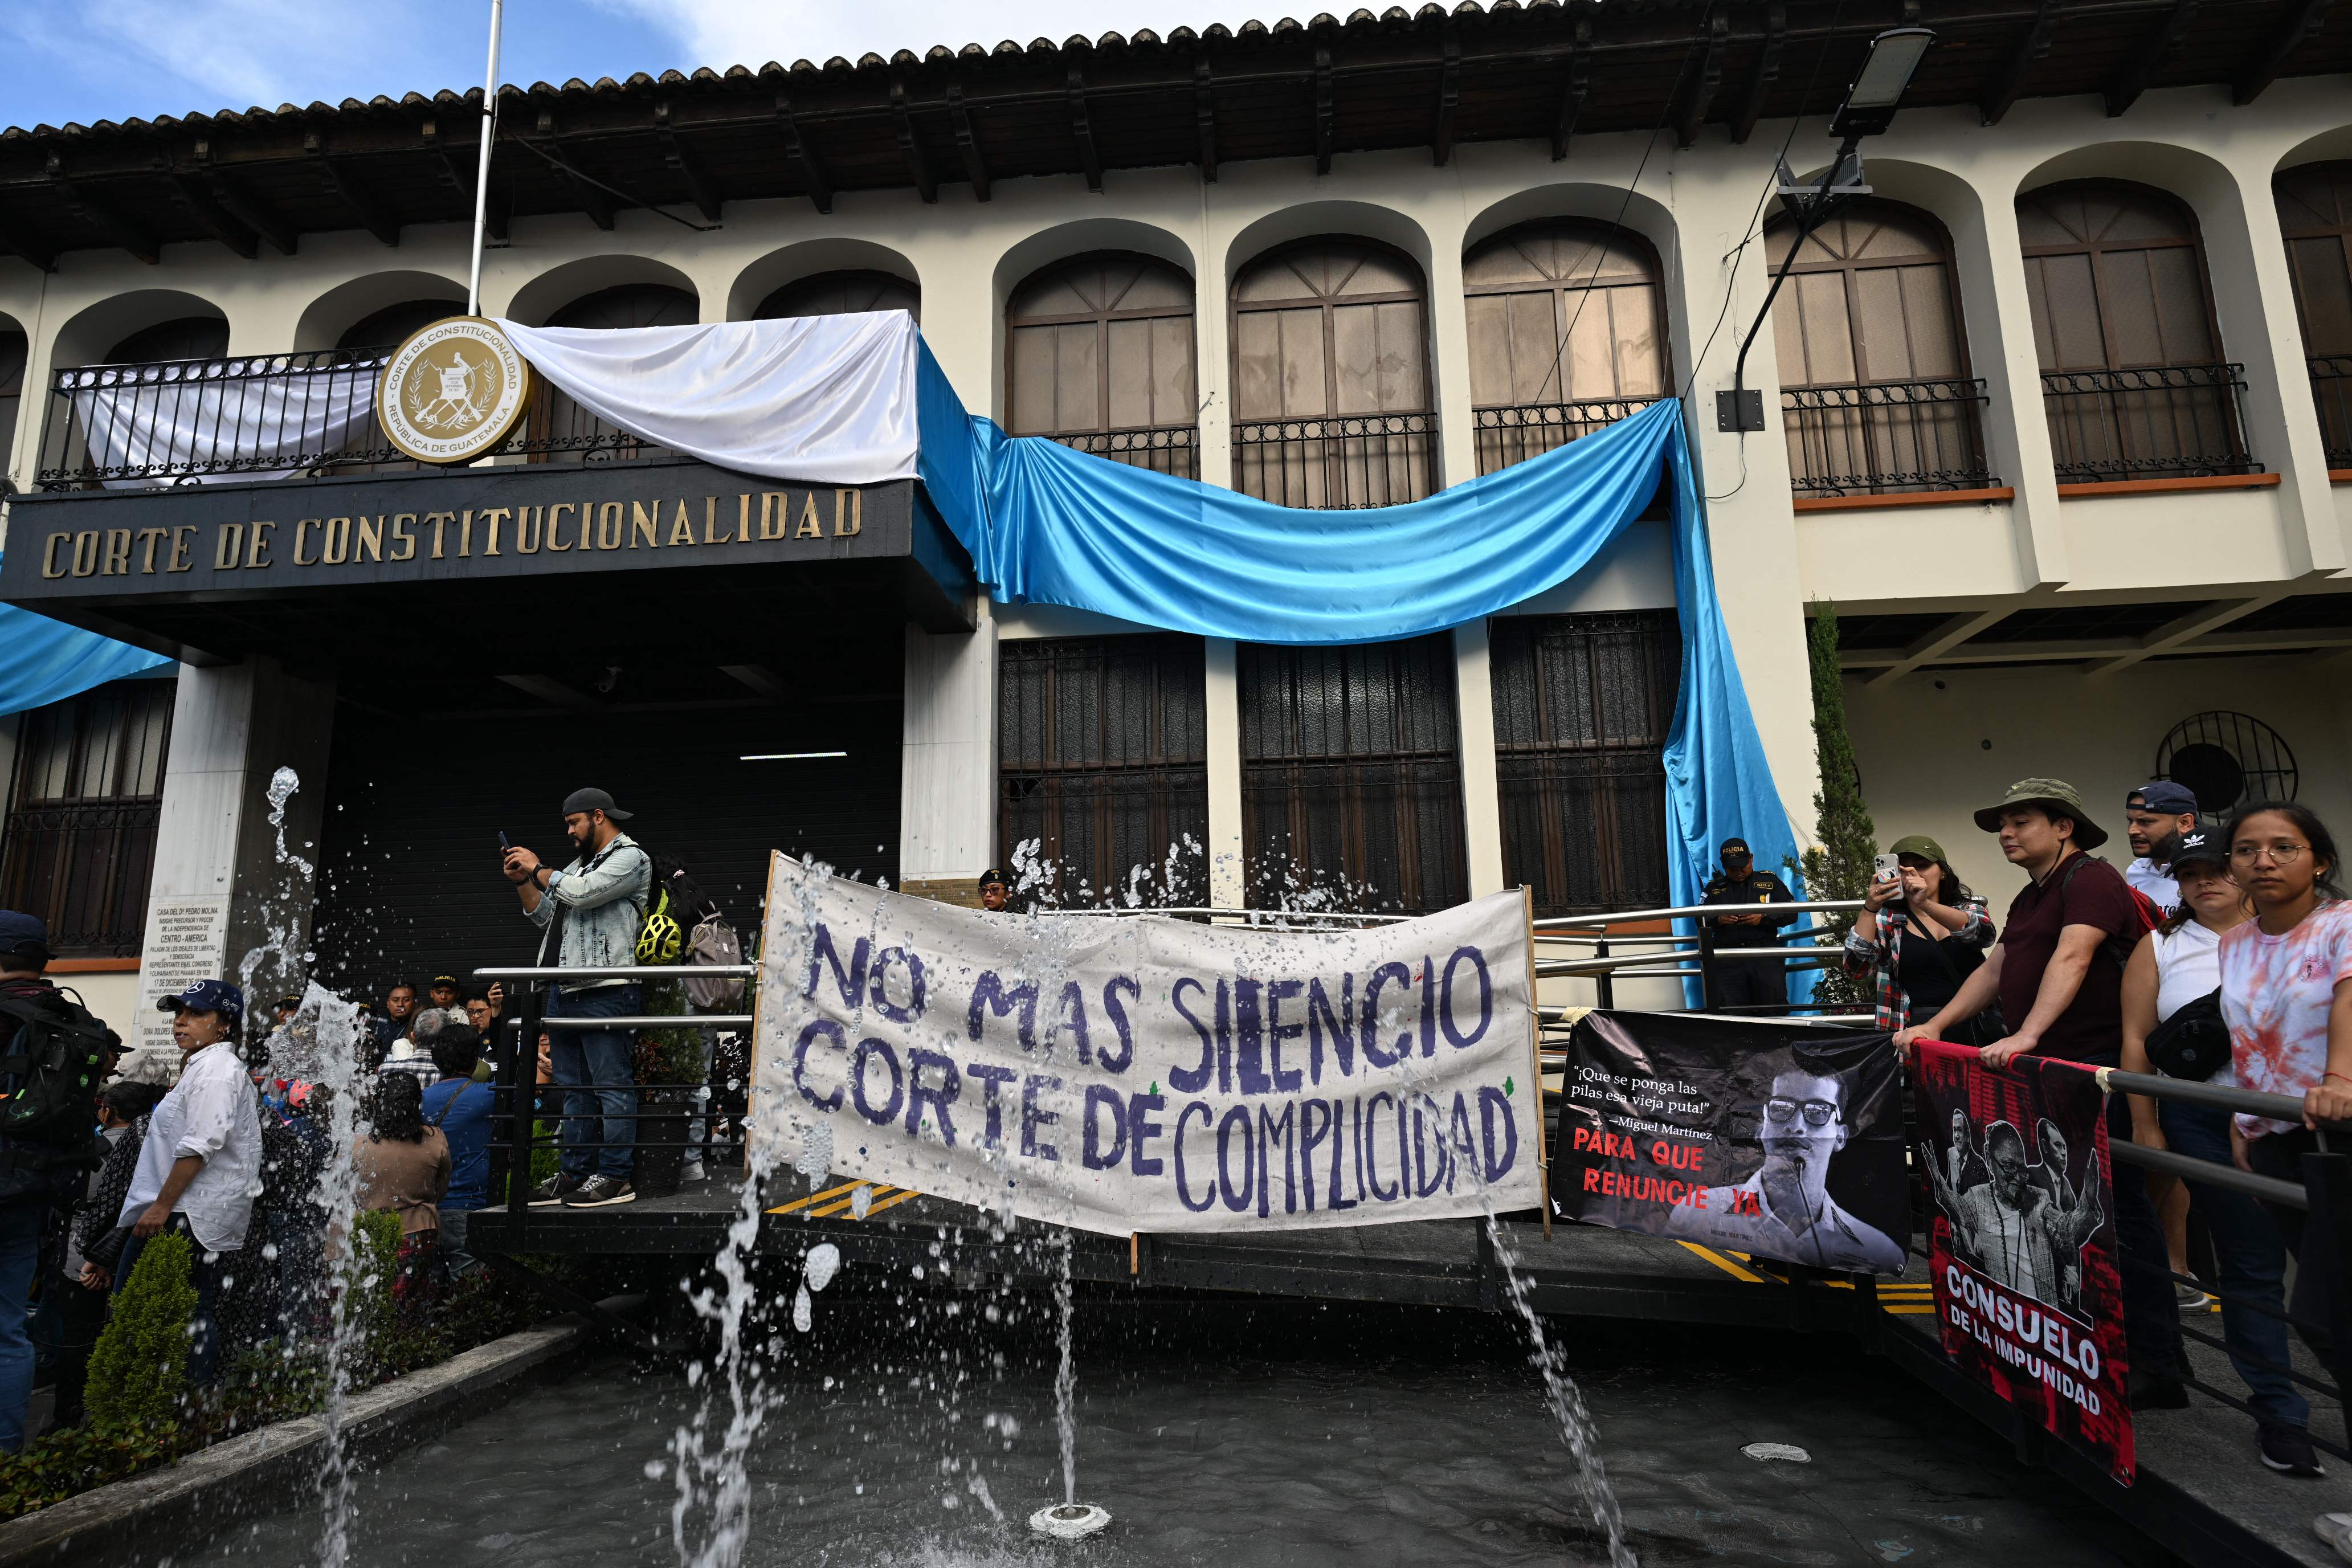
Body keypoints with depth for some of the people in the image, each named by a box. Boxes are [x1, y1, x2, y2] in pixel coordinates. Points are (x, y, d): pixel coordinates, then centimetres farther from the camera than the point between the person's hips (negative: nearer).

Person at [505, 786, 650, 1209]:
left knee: (612, 1085, -6)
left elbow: (580, 893, -17)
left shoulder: (630, 858, -4)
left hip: (606, 992, -9)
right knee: (573, 1087, 13)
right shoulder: (579, 864, 23)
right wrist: (523, 882, 10)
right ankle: (575, 1173, 20)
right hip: (565, 990, 9)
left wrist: (538, 868, -3)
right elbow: (544, 914, 25)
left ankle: (615, 1176, -2)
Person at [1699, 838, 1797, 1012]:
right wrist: (1718, 920, -13)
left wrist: (1764, 918, -10)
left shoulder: (1769, 881, 14)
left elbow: (1791, 913, 7)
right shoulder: (1714, 887, 17)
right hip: (1728, 961, 1)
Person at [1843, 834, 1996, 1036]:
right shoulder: (1886, 921, 10)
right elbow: (1857, 968, -6)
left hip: (1976, 1026, 2)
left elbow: (1984, 935, -9)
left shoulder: (1969, 910, 15)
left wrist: (1926, 905, -25)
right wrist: (1869, 909, -19)